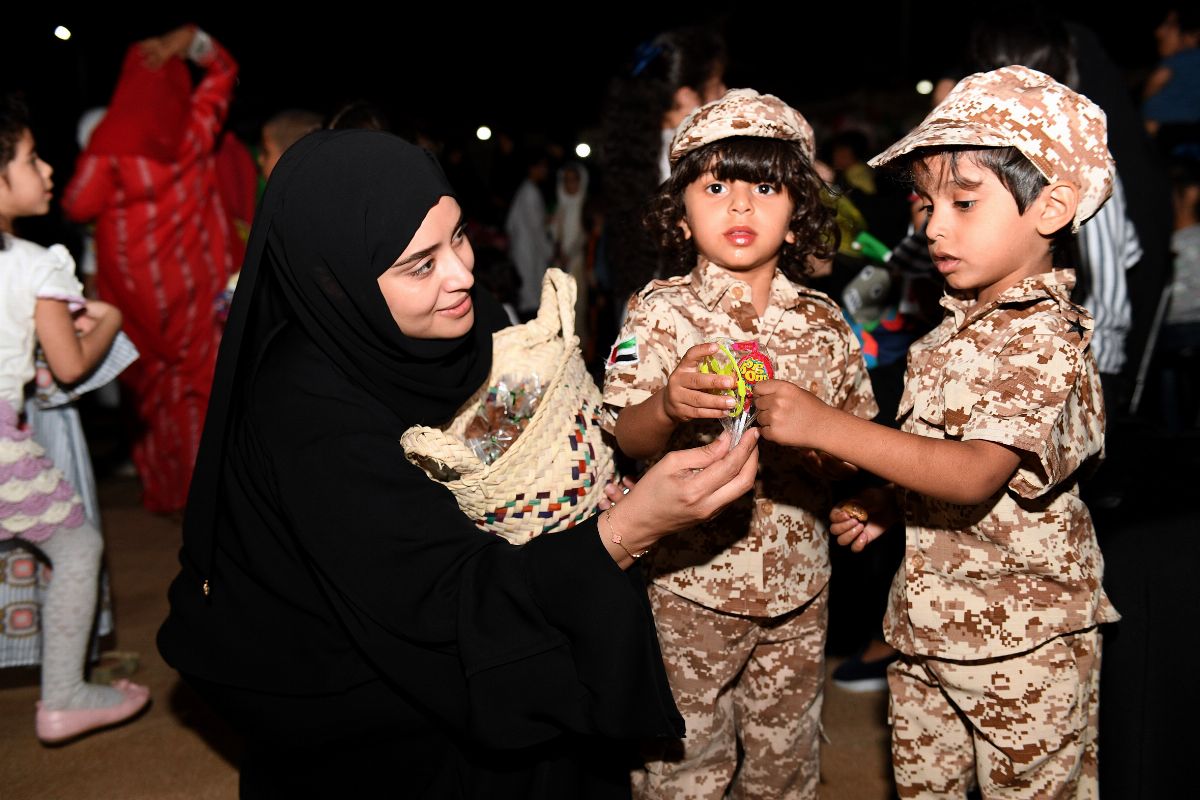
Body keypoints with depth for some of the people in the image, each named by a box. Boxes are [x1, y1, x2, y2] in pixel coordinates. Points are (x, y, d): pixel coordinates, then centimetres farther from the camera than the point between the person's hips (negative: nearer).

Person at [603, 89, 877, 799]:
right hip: (690, 582, -3)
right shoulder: (662, 313, -9)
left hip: (797, 579, 4)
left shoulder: (823, 321, 2)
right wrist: (669, 403, -37)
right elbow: (627, 440, -17)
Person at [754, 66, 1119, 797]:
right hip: (931, 623, 8)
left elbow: (975, 474, -34)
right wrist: (887, 505, 2)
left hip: (1020, 644, -8)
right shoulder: (963, 325, 5)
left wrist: (827, 426, -40)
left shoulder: (1044, 341, -22)